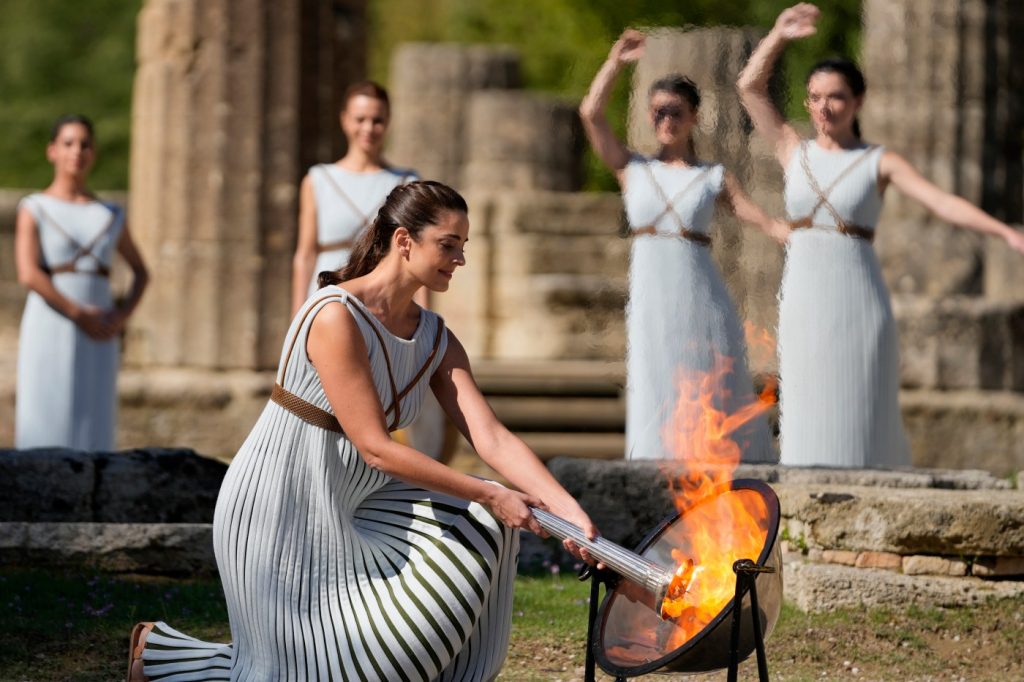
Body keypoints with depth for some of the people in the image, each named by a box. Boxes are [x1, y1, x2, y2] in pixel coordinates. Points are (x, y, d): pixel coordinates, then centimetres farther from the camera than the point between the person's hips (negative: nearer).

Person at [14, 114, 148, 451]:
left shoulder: (111, 216, 13)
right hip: (49, 334, -4)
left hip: (98, 339, 4)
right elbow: (28, 274, -11)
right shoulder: (34, 209, 1)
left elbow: (140, 272, 22)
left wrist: (122, 315, 2)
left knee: (93, 432, 0)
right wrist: (81, 315, -15)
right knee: (44, 434, -7)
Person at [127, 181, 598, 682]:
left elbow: (492, 438, -6)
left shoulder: (436, 340, 2)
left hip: (343, 507, 8)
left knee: (479, 522, -3)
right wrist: (490, 496, -21)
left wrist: (571, 513, -18)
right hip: (278, 510, -8)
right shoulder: (336, 317, -23)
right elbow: (376, 449, -23)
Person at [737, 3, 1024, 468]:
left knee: (860, 424, -2)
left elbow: (944, 204, -10)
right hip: (803, 306, 2)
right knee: (808, 424, 2)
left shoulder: (880, 163, 1)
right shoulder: (794, 153, 9)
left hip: (859, 307, -2)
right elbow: (750, 86, 4)